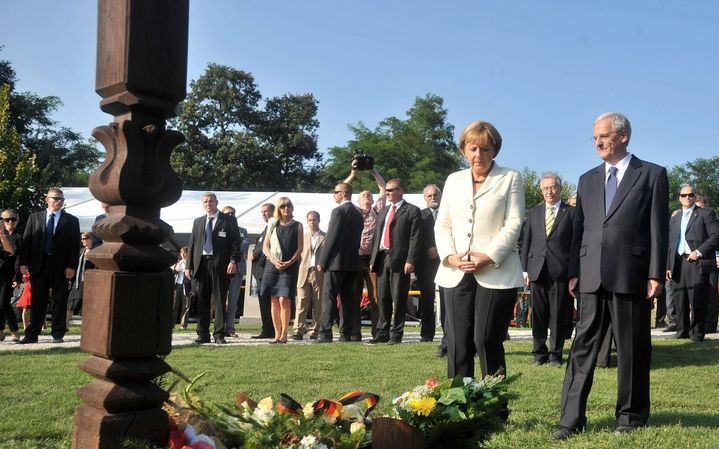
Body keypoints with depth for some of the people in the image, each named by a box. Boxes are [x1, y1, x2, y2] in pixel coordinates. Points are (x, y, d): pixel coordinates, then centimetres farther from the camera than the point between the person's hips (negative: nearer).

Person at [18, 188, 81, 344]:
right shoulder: (34, 218, 10)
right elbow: (26, 241, 7)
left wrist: (71, 266, -9)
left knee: (59, 300, 2)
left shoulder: (71, 221, 5)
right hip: (39, 265, 1)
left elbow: (75, 246, 0)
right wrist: (24, 262, -1)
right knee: (38, 301, 5)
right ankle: (32, 334, 10)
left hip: (61, 267, -1)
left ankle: (58, 334, 8)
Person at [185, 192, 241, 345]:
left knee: (219, 300, -2)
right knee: (202, 301, 6)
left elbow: (235, 243, -2)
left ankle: (219, 335, 2)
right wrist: (189, 265, 6)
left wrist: (233, 261, -14)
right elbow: (192, 245, 15)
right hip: (201, 263, 4)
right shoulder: (198, 222, 17)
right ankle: (203, 334, 12)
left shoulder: (228, 221, 5)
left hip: (220, 265, -4)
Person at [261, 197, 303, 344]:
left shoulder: (297, 226, 7)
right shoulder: (273, 224, 11)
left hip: (290, 266, -2)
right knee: (274, 301, 2)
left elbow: (300, 248, 2)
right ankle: (277, 334, 7)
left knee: (284, 300, -11)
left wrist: (289, 262, -11)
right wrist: (274, 260, -8)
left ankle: (284, 334, -5)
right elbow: (265, 246, 7)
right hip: (272, 265, 2)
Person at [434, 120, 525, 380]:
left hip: (496, 273, -3)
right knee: (458, 344, 1)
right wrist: (450, 256, -5)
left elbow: (513, 224, -2)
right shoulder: (454, 180, 18)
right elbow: (442, 225, 13)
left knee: (486, 342, -7)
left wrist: (489, 257, -14)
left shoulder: (510, 179, 7)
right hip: (456, 273, 4)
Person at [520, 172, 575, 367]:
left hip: (561, 271, -3)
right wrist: (525, 269, 5)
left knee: (559, 315, 2)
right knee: (538, 315, 6)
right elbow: (526, 241, 13)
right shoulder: (534, 212, 15)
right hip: (537, 270, 3)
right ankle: (539, 353, 16)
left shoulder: (571, 212, 5)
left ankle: (555, 354, 13)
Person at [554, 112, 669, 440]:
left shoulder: (652, 175, 4)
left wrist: (656, 274, -8)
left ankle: (631, 416, 19)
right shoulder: (587, 180, 16)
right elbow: (579, 230, 14)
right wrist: (573, 272, 7)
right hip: (592, 277, 4)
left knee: (632, 349, 6)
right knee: (583, 347, 2)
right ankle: (572, 419, 4)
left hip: (631, 275, -3)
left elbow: (659, 228, -1)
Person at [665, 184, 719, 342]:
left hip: (698, 263, -5)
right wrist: (668, 266, 10)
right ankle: (682, 331, 14)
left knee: (697, 301, -6)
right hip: (678, 264, 5)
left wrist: (699, 252, -13)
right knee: (680, 301, 6)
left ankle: (697, 333, 2)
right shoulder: (674, 219, 21)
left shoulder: (705, 214, 5)